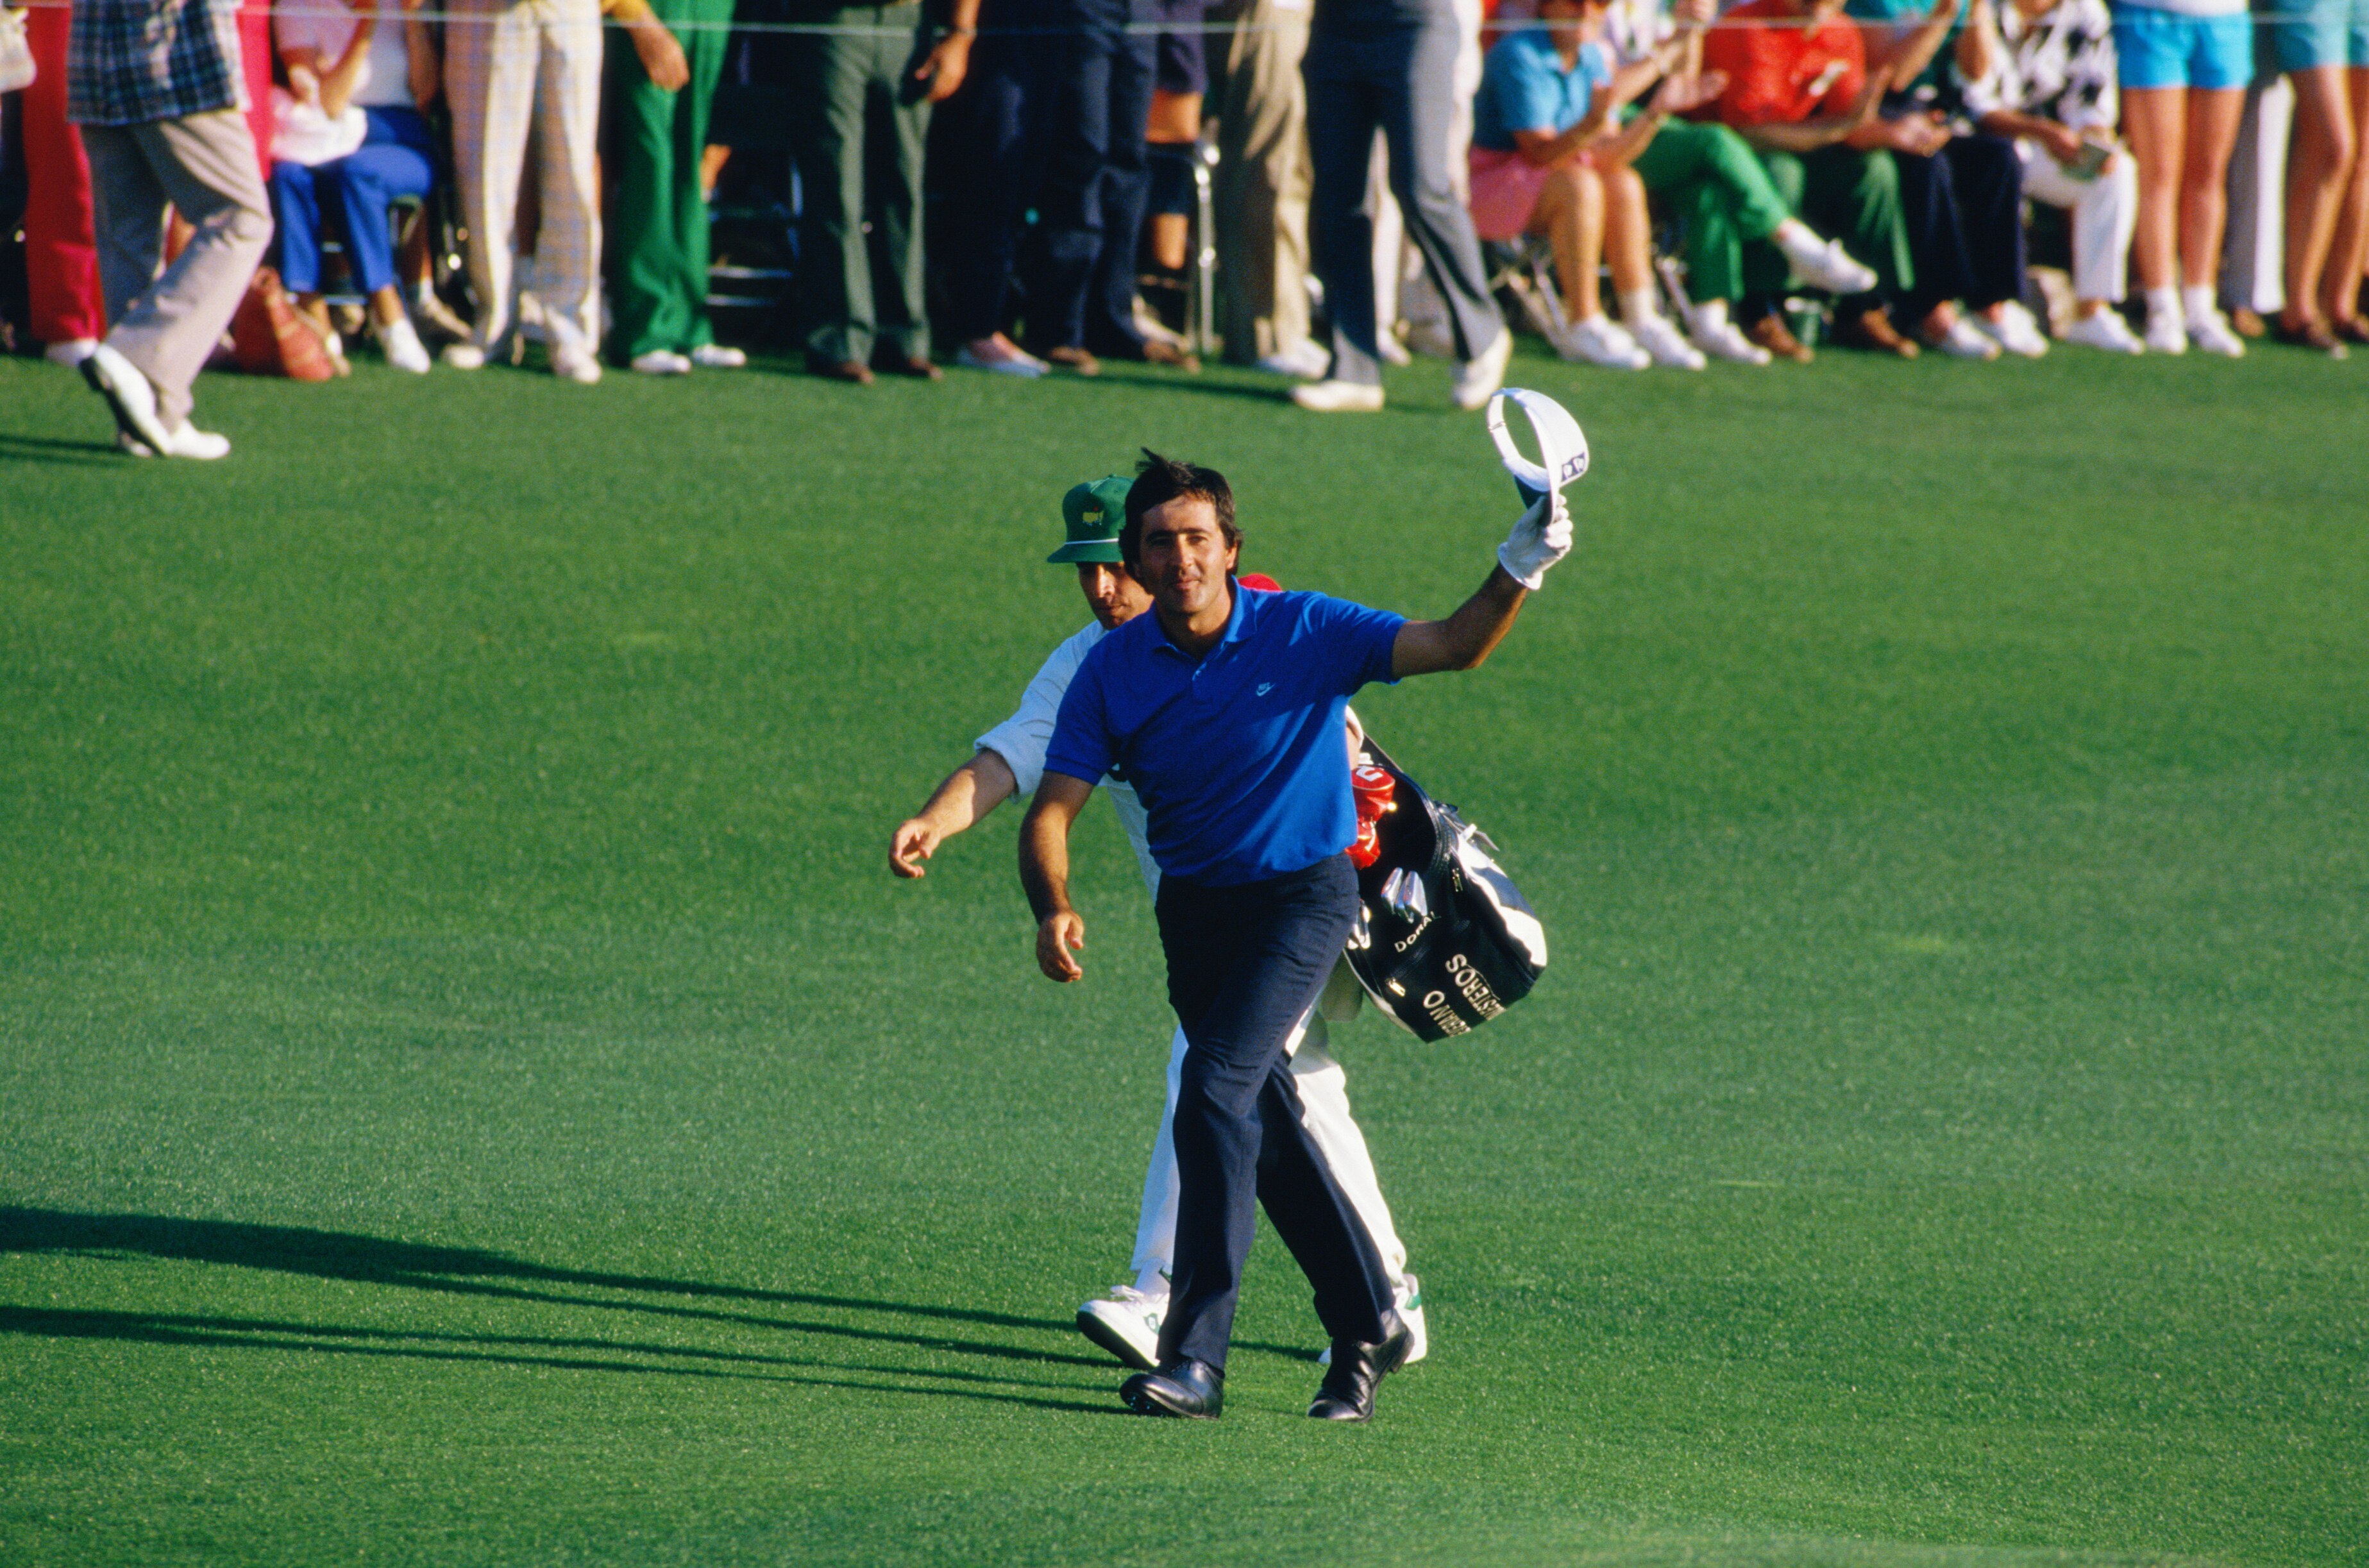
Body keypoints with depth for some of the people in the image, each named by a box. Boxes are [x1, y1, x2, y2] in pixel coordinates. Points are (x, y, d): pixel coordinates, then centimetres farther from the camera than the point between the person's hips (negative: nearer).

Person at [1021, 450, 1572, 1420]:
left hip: (1302, 895, -5)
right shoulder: (1112, 671, -7)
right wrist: (1054, 908, -29)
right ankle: (1368, 1327, 28)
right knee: (1265, 1123, 11)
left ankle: (1197, 1355, -22)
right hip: (1194, 906, 5)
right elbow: (1052, 808, -10)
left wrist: (1516, 576, -37)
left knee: (1215, 1092, -21)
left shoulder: (1303, 632, -14)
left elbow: (1454, 648, -18)